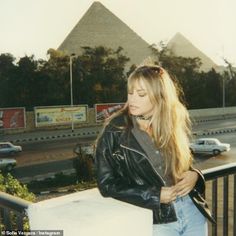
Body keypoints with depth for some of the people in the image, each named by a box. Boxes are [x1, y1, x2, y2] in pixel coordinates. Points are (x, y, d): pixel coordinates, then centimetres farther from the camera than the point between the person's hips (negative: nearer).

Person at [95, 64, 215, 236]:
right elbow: (107, 184, -10)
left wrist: (194, 175, -6)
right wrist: (155, 195, -15)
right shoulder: (115, 133, -11)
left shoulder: (176, 123, 1)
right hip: (156, 219, -4)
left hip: (193, 209, 4)